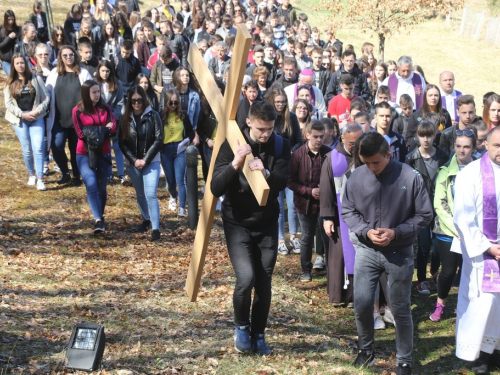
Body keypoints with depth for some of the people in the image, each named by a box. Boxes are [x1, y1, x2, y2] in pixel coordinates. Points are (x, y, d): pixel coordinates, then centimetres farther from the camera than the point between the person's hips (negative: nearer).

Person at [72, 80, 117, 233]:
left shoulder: (105, 108, 3)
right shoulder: (77, 110, -6)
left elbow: (113, 128, -4)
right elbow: (81, 133, -9)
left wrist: (93, 131, -18)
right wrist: (103, 129, -12)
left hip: (103, 153, 3)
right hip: (85, 153, -3)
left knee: (101, 186, 10)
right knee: (91, 184, -17)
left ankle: (100, 217, 26)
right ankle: (98, 220, -19)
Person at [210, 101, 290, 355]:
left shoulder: (280, 147, -5)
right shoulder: (232, 145, -12)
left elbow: (283, 182, -17)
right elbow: (216, 188, -17)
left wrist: (266, 173, -38)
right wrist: (234, 164, -33)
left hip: (267, 224, 3)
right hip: (237, 223, -2)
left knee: (264, 284, 6)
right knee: (246, 278, -17)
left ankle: (258, 335, 26)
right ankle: (241, 326, 11)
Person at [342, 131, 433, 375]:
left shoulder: (410, 177, -15)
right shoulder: (356, 177, -9)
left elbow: (424, 215, -6)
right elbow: (347, 211, 2)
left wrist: (396, 232, -18)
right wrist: (366, 231, -15)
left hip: (400, 253, -2)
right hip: (366, 250, 2)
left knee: (401, 310, 8)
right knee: (361, 304, 4)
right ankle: (366, 350, 30)